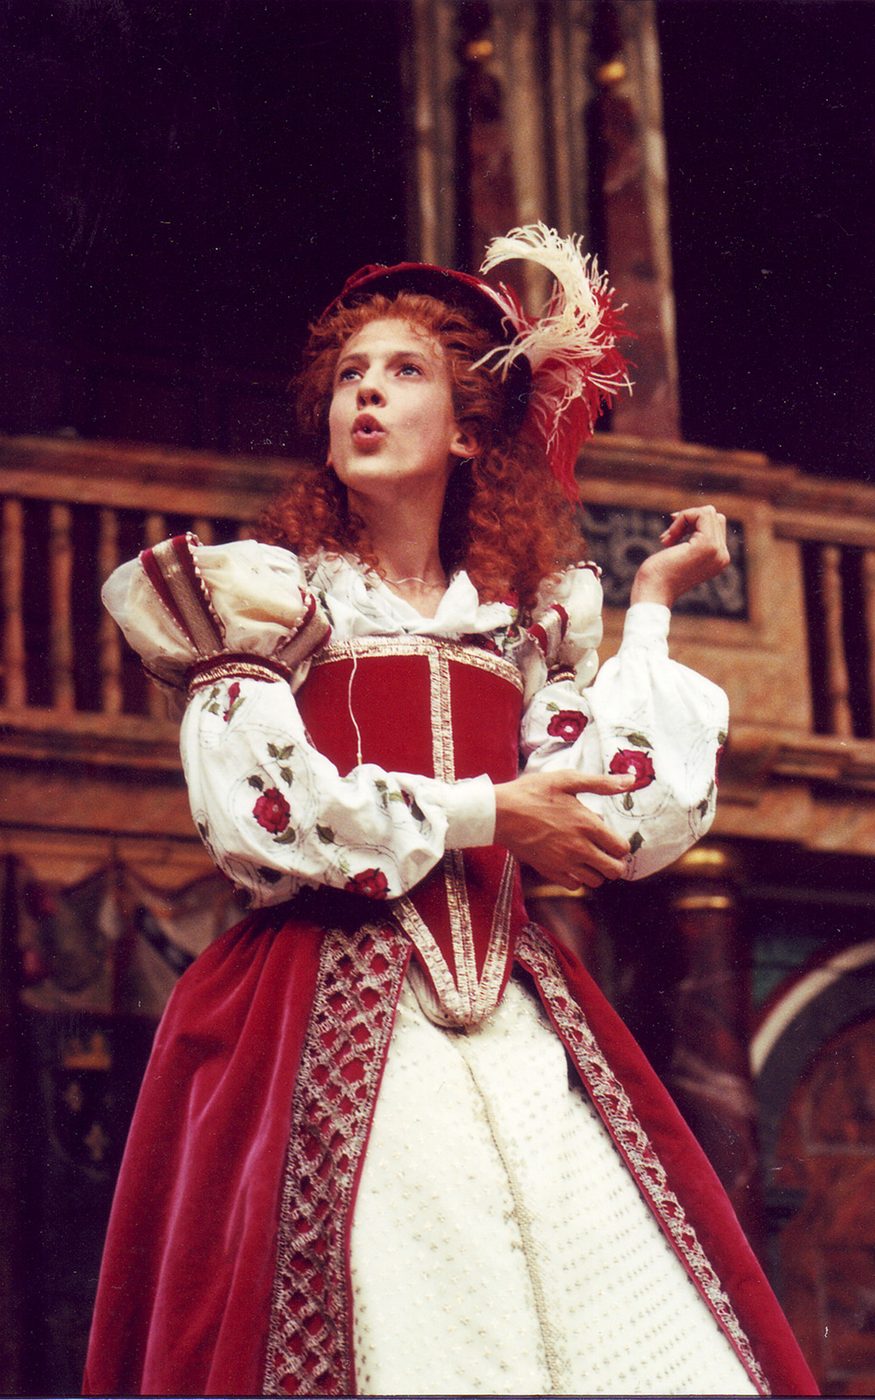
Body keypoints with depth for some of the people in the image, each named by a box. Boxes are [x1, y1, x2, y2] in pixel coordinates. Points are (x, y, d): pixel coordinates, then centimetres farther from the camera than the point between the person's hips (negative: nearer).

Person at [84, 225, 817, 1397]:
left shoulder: (525, 617, 17)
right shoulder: (272, 591, 7)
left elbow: (631, 826, 4)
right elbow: (253, 814, -8)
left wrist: (653, 607, 15)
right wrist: (483, 817, -6)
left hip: (514, 1015, 4)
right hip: (328, 1015, -3)